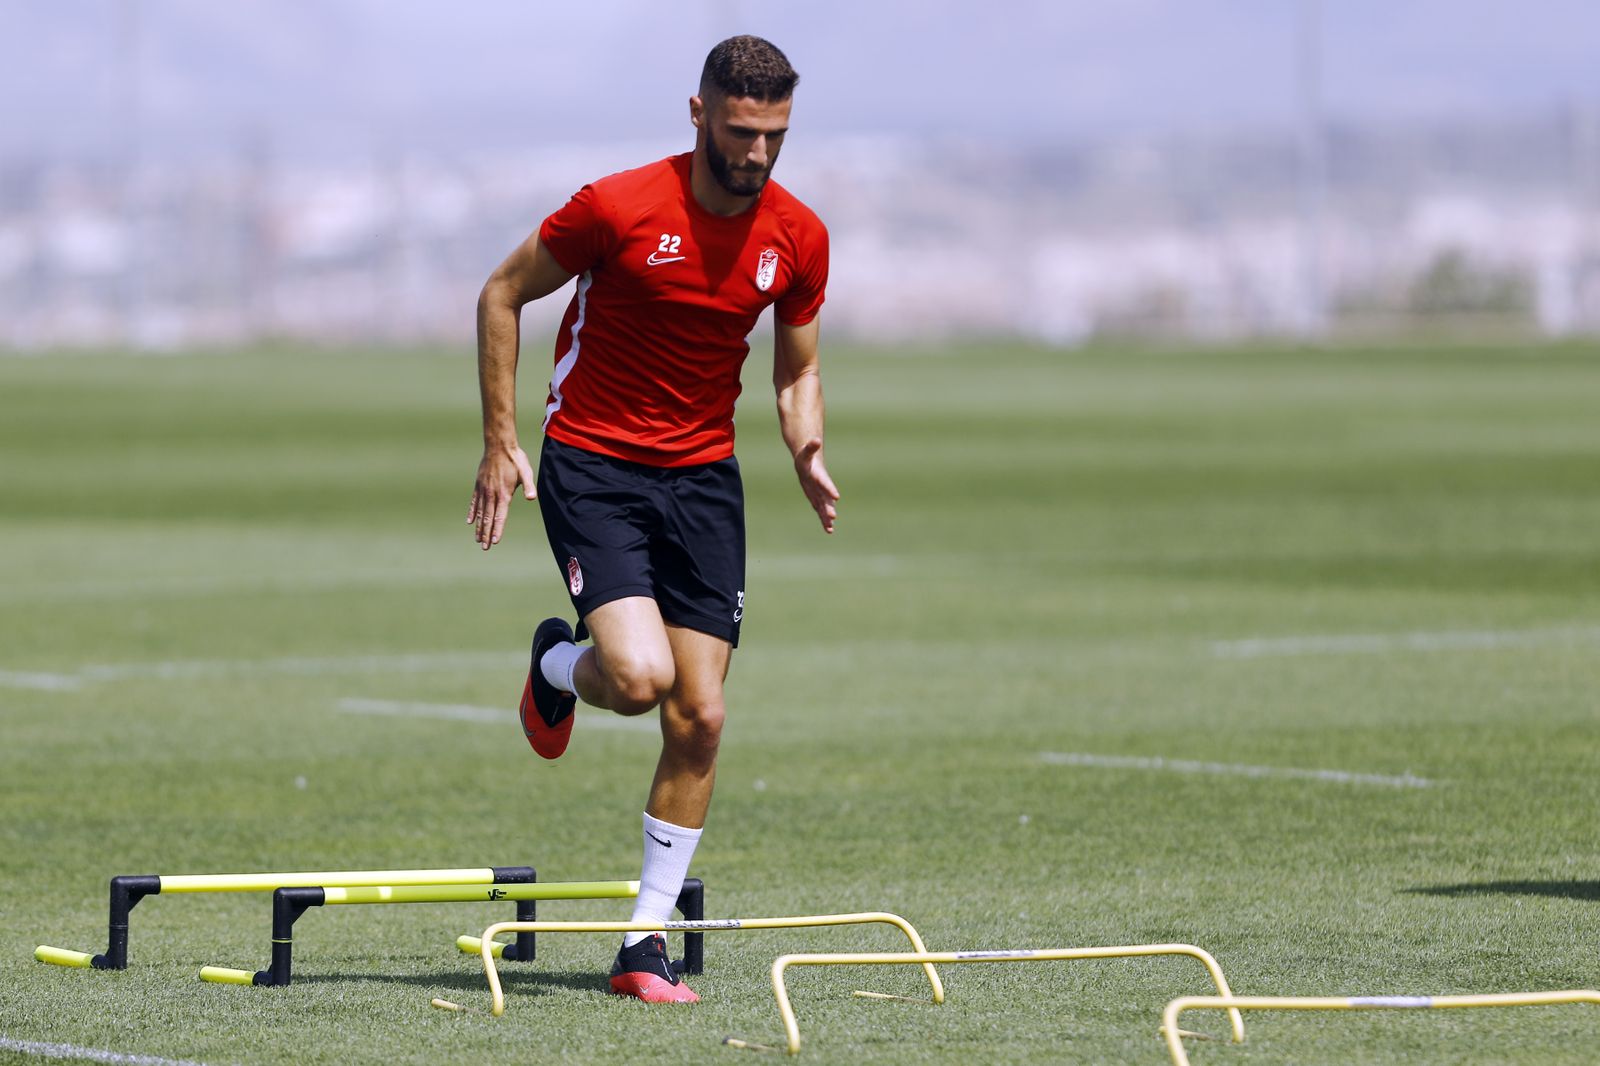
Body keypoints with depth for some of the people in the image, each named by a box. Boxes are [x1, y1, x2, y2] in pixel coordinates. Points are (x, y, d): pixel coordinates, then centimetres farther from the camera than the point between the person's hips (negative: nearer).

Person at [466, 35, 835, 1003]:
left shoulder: (799, 237, -2)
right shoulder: (619, 207, -16)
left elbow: (797, 369, 12)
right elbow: (504, 294, -3)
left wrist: (808, 453, -9)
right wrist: (502, 441, -7)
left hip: (703, 475, 4)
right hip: (591, 462, -4)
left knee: (700, 715, -3)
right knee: (641, 675, -24)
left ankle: (648, 941, 7)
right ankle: (558, 664, 15)